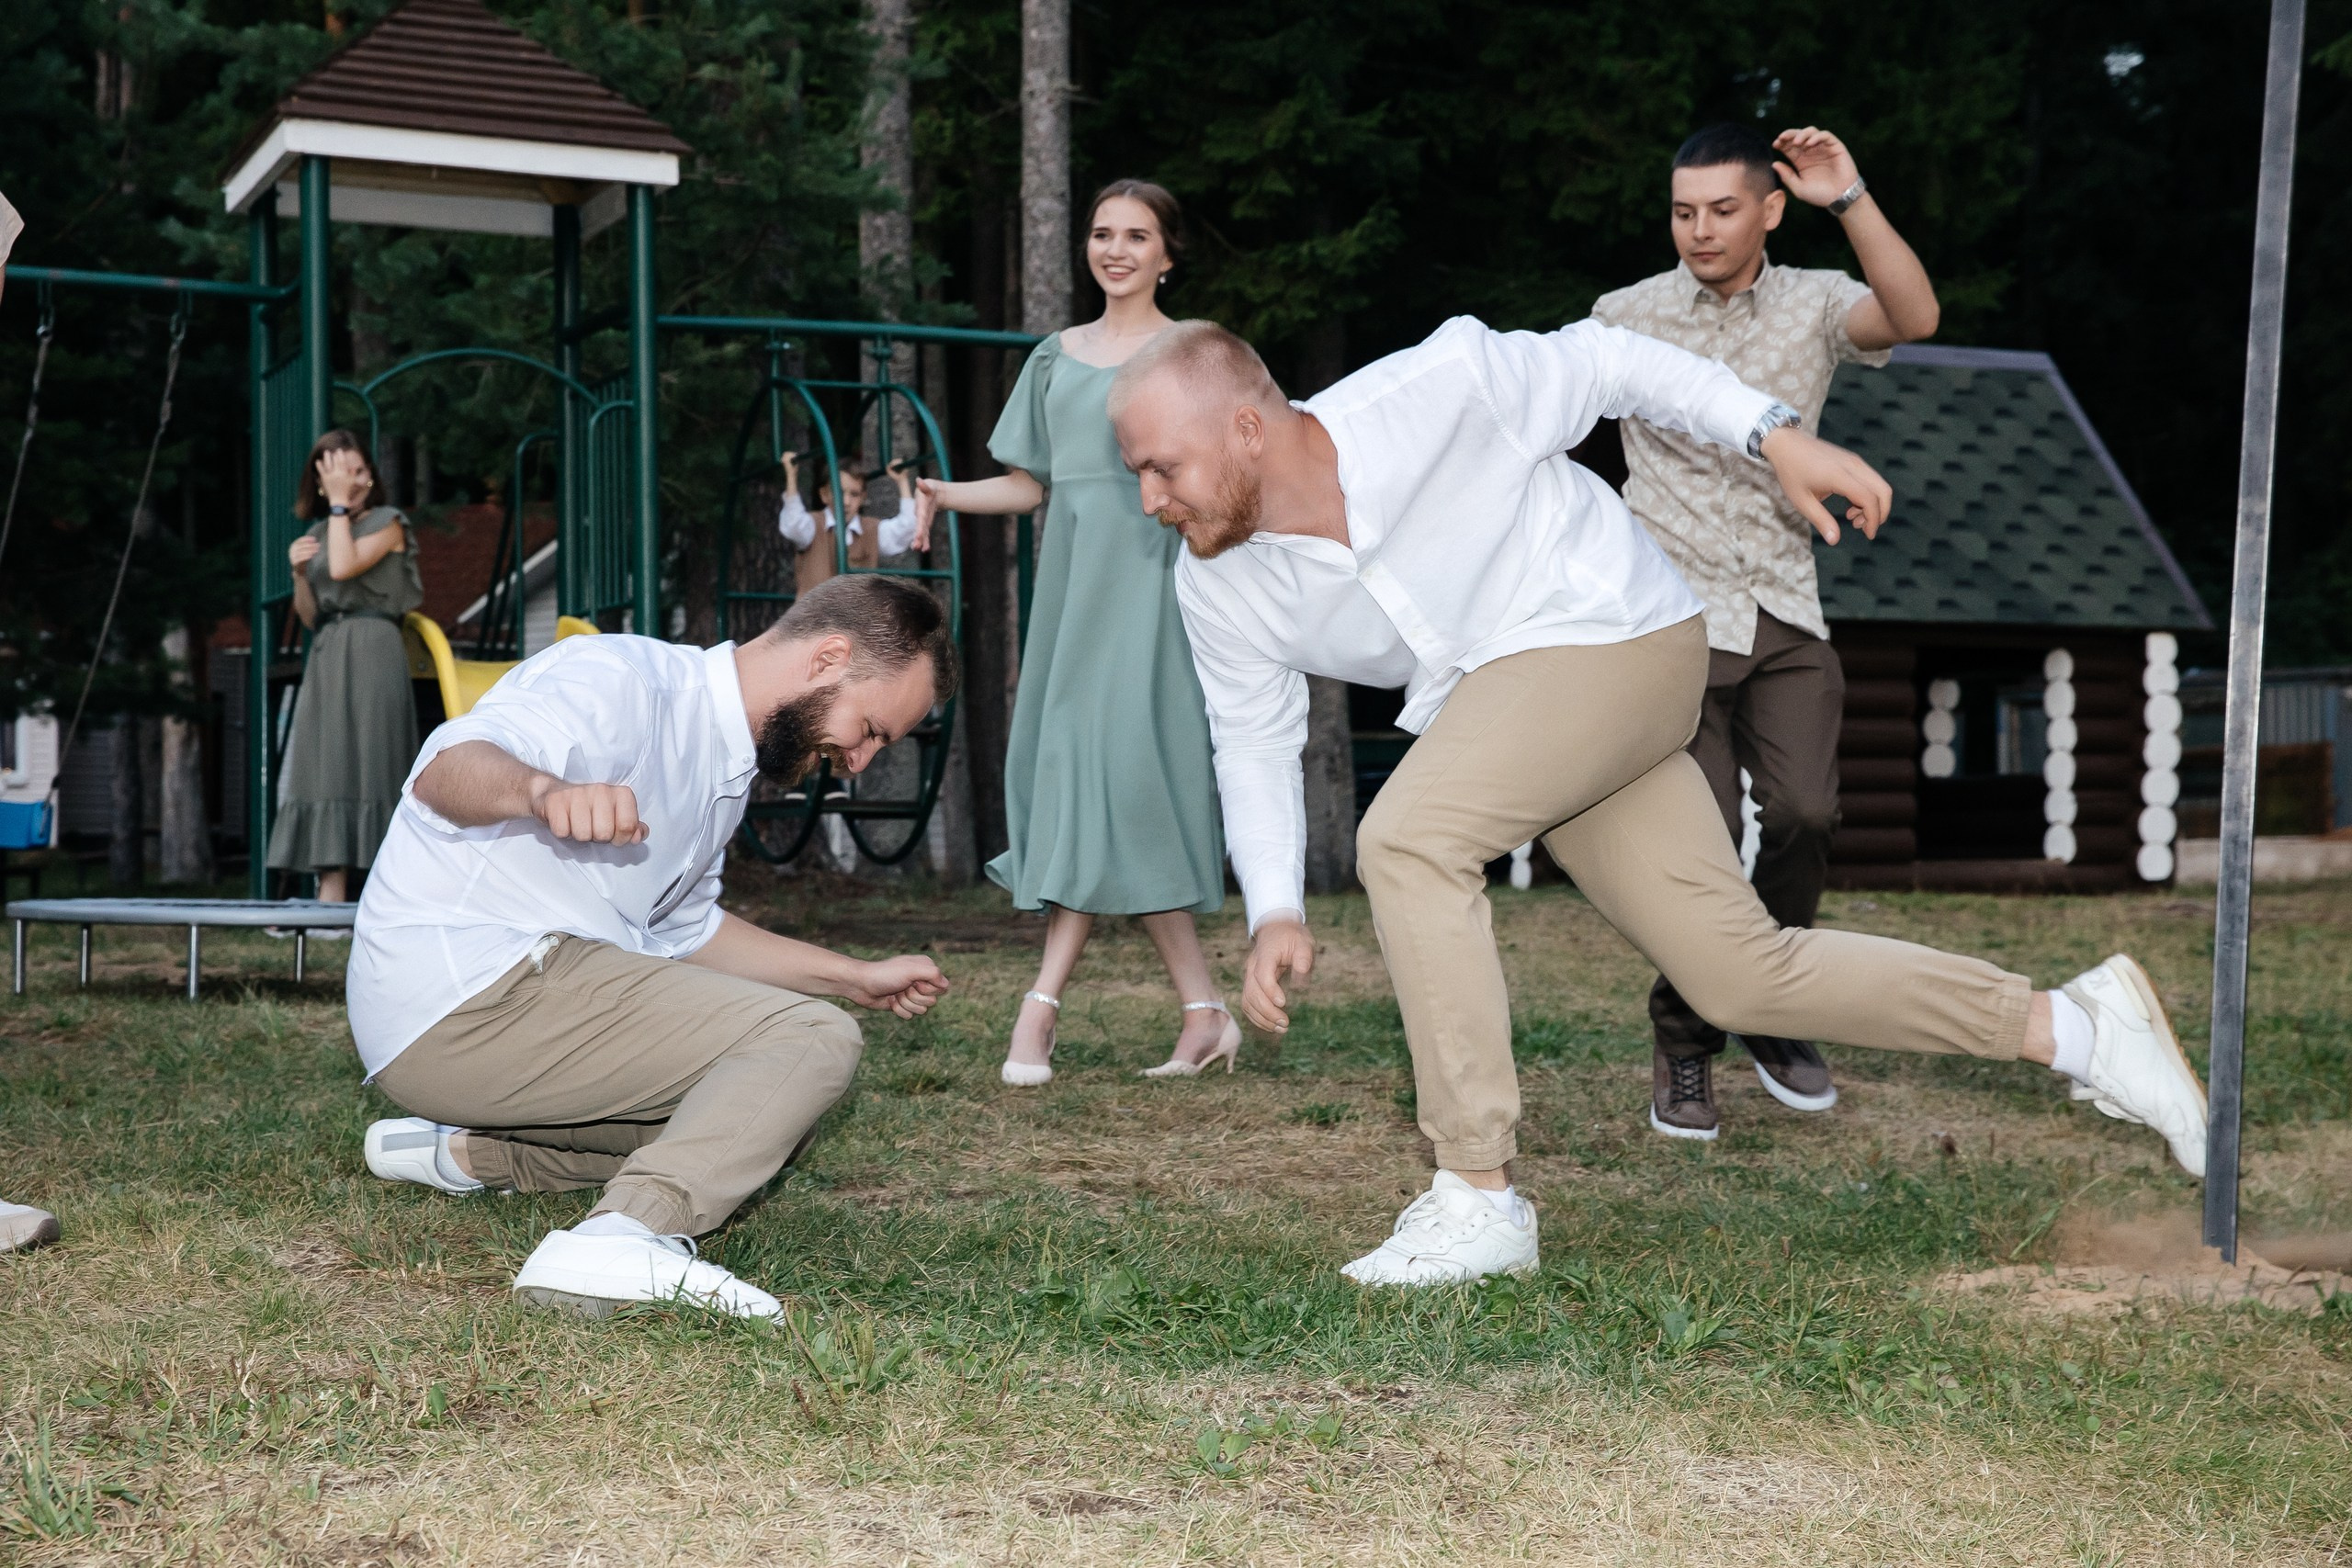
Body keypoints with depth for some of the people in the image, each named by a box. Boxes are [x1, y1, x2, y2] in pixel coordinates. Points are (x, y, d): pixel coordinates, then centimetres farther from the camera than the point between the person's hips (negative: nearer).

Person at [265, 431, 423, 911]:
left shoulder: (387, 522, 2)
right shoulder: (317, 535, 19)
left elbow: (344, 567, -16)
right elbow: (310, 616, 17)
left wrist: (341, 504, -8)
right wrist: (299, 573, 0)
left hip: (370, 657, -7)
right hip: (326, 660, 7)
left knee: (360, 768, -11)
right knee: (325, 776, 0)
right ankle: (330, 900, -3)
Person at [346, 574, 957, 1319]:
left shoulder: (724, 766, 17)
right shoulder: (622, 678, -14)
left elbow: (685, 929, 30)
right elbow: (447, 769, -31)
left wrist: (857, 976, 28)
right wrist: (543, 789, -53)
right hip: (466, 997, -10)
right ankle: (625, 1239, -41)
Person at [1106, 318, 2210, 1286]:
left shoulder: (1426, 393, -24)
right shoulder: (1219, 586, -8)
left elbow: (1600, 364, -9)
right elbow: (1253, 745, 4)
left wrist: (1774, 436, -10)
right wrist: (1275, 913, -9)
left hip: (1612, 636, -7)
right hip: (1501, 708, 7)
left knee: (1406, 840, -27)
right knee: (1741, 976, 5)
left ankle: (1477, 1201, -20)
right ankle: (2073, 1026, 17)